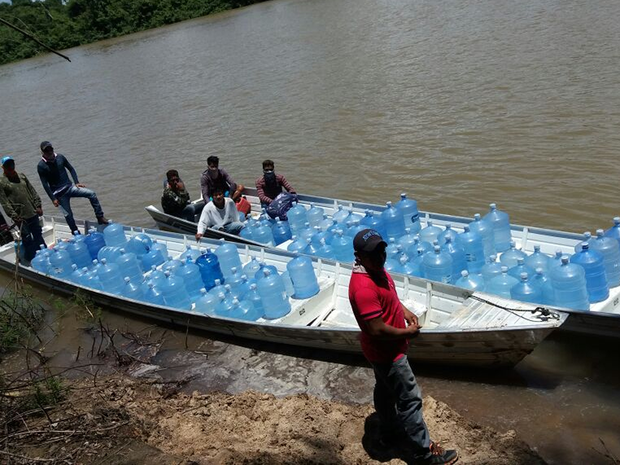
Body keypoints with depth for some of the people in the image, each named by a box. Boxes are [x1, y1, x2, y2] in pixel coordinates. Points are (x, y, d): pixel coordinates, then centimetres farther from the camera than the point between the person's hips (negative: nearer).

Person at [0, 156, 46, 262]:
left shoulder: (21, 176, 10)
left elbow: (32, 192, 12)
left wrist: (38, 206, 5)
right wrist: (14, 216, -14)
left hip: (33, 213, 5)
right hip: (21, 217, -5)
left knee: (38, 236, 14)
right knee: (27, 240, -1)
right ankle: (30, 261, 9)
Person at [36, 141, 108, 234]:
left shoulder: (60, 157, 1)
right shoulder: (41, 166, -10)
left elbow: (71, 169, 11)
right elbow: (45, 184, -9)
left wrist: (77, 182, -1)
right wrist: (53, 199, -12)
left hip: (69, 187, 4)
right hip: (59, 194, -4)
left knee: (91, 194, -13)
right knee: (68, 215, -1)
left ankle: (100, 217, -7)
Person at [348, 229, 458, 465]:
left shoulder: (377, 270, -4)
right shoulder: (363, 287, -35)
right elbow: (377, 330, -33)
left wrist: (405, 312, 2)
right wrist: (407, 332, -18)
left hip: (384, 350, 10)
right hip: (387, 352, -9)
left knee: (385, 390, 27)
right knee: (410, 398, 3)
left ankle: (391, 429, 48)